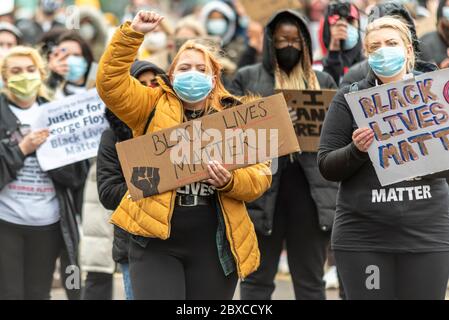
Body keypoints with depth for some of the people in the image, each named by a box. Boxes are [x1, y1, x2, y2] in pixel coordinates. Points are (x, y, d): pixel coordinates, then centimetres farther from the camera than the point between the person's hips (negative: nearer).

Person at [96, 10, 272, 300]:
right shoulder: (152, 107, 8)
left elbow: (261, 174, 3)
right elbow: (110, 81, -5)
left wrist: (230, 182, -17)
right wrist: (132, 34, -13)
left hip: (213, 245, 2)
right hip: (156, 240, -1)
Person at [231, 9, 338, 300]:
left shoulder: (323, 81, 17)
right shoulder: (247, 78, 10)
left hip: (312, 187, 2)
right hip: (262, 183, -2)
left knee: (311, 280, 7)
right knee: (258, 277, 2)